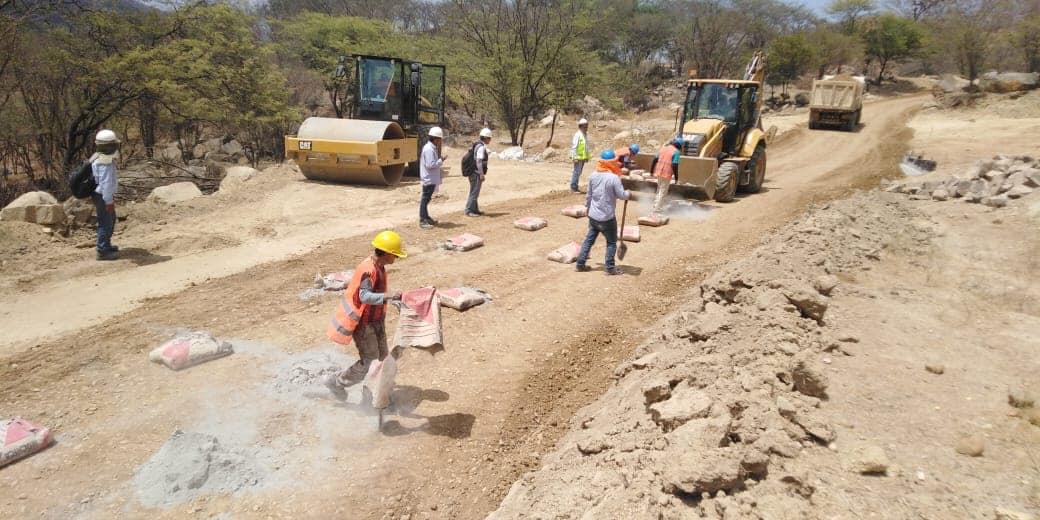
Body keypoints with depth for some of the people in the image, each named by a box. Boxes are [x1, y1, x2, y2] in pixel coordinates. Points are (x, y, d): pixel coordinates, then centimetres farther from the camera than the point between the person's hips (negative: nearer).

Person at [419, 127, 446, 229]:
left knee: (426, 199, 17)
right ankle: (422, 220, 0)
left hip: (431, 179, 10)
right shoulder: (429, 149, -19)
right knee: (425, 199, -5)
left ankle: (426, 218, 26)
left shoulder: (432, 148, 13)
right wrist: (441, 160, -17)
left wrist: (440, 159, 7)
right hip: (428, 179, -10)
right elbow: (430, 165, -24)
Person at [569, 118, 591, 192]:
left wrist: (588, 156, 19)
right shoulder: (578, 135, -14)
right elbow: (574, 147, -17)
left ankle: (575, 188, 19)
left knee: (579, 173, 13)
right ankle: (573, 188, -1)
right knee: (576, 172, -7)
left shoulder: (586, 135, 12)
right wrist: (575, 157, -20)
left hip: (583, 158, 9)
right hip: (578, 158, -9)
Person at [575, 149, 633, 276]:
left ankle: (580, 264, 19)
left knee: (589, 239, 17)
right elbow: (621, 195, -13)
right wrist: (628, 194, 9)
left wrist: (588, 207, 23)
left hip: (593, 215, 6)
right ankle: (610, 268, 12)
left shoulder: (593, 176, -1)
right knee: (611, 242, 10)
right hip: (607, 217, -5)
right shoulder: (614, 178, -19)